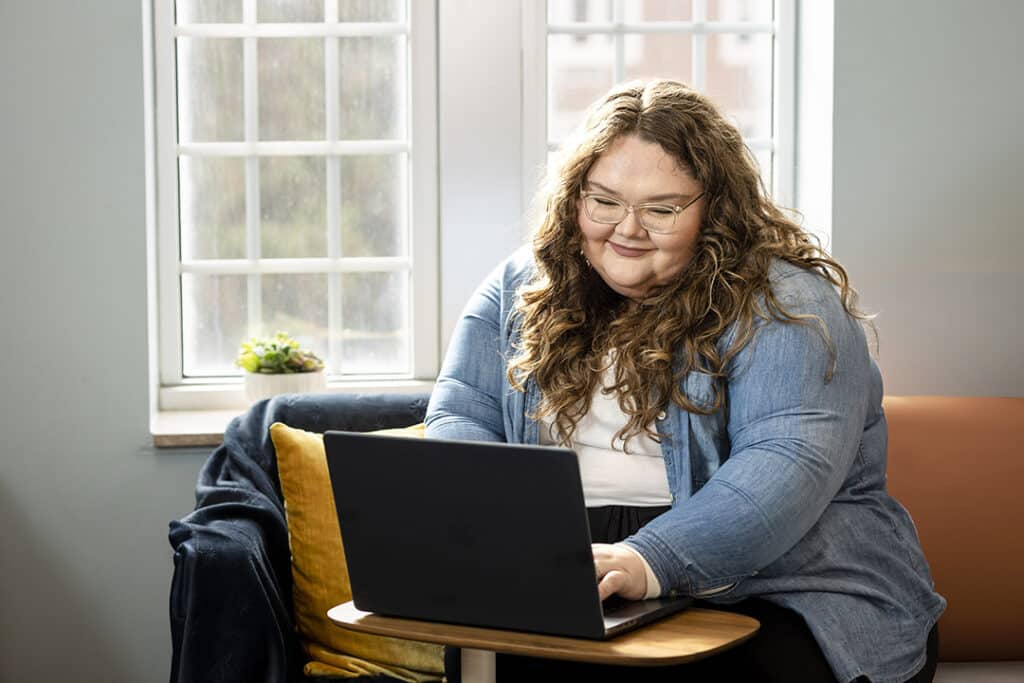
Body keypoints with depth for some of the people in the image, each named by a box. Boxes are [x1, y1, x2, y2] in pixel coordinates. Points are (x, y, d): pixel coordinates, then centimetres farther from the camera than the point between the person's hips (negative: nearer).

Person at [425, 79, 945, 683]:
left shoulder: (785, 305, -5)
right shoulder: (520, 292, 13)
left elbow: (788, 465, -19)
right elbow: (459, 417, 8)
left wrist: (648, 561, -36)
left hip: (768, 591, -2)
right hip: (558, 589, 3)